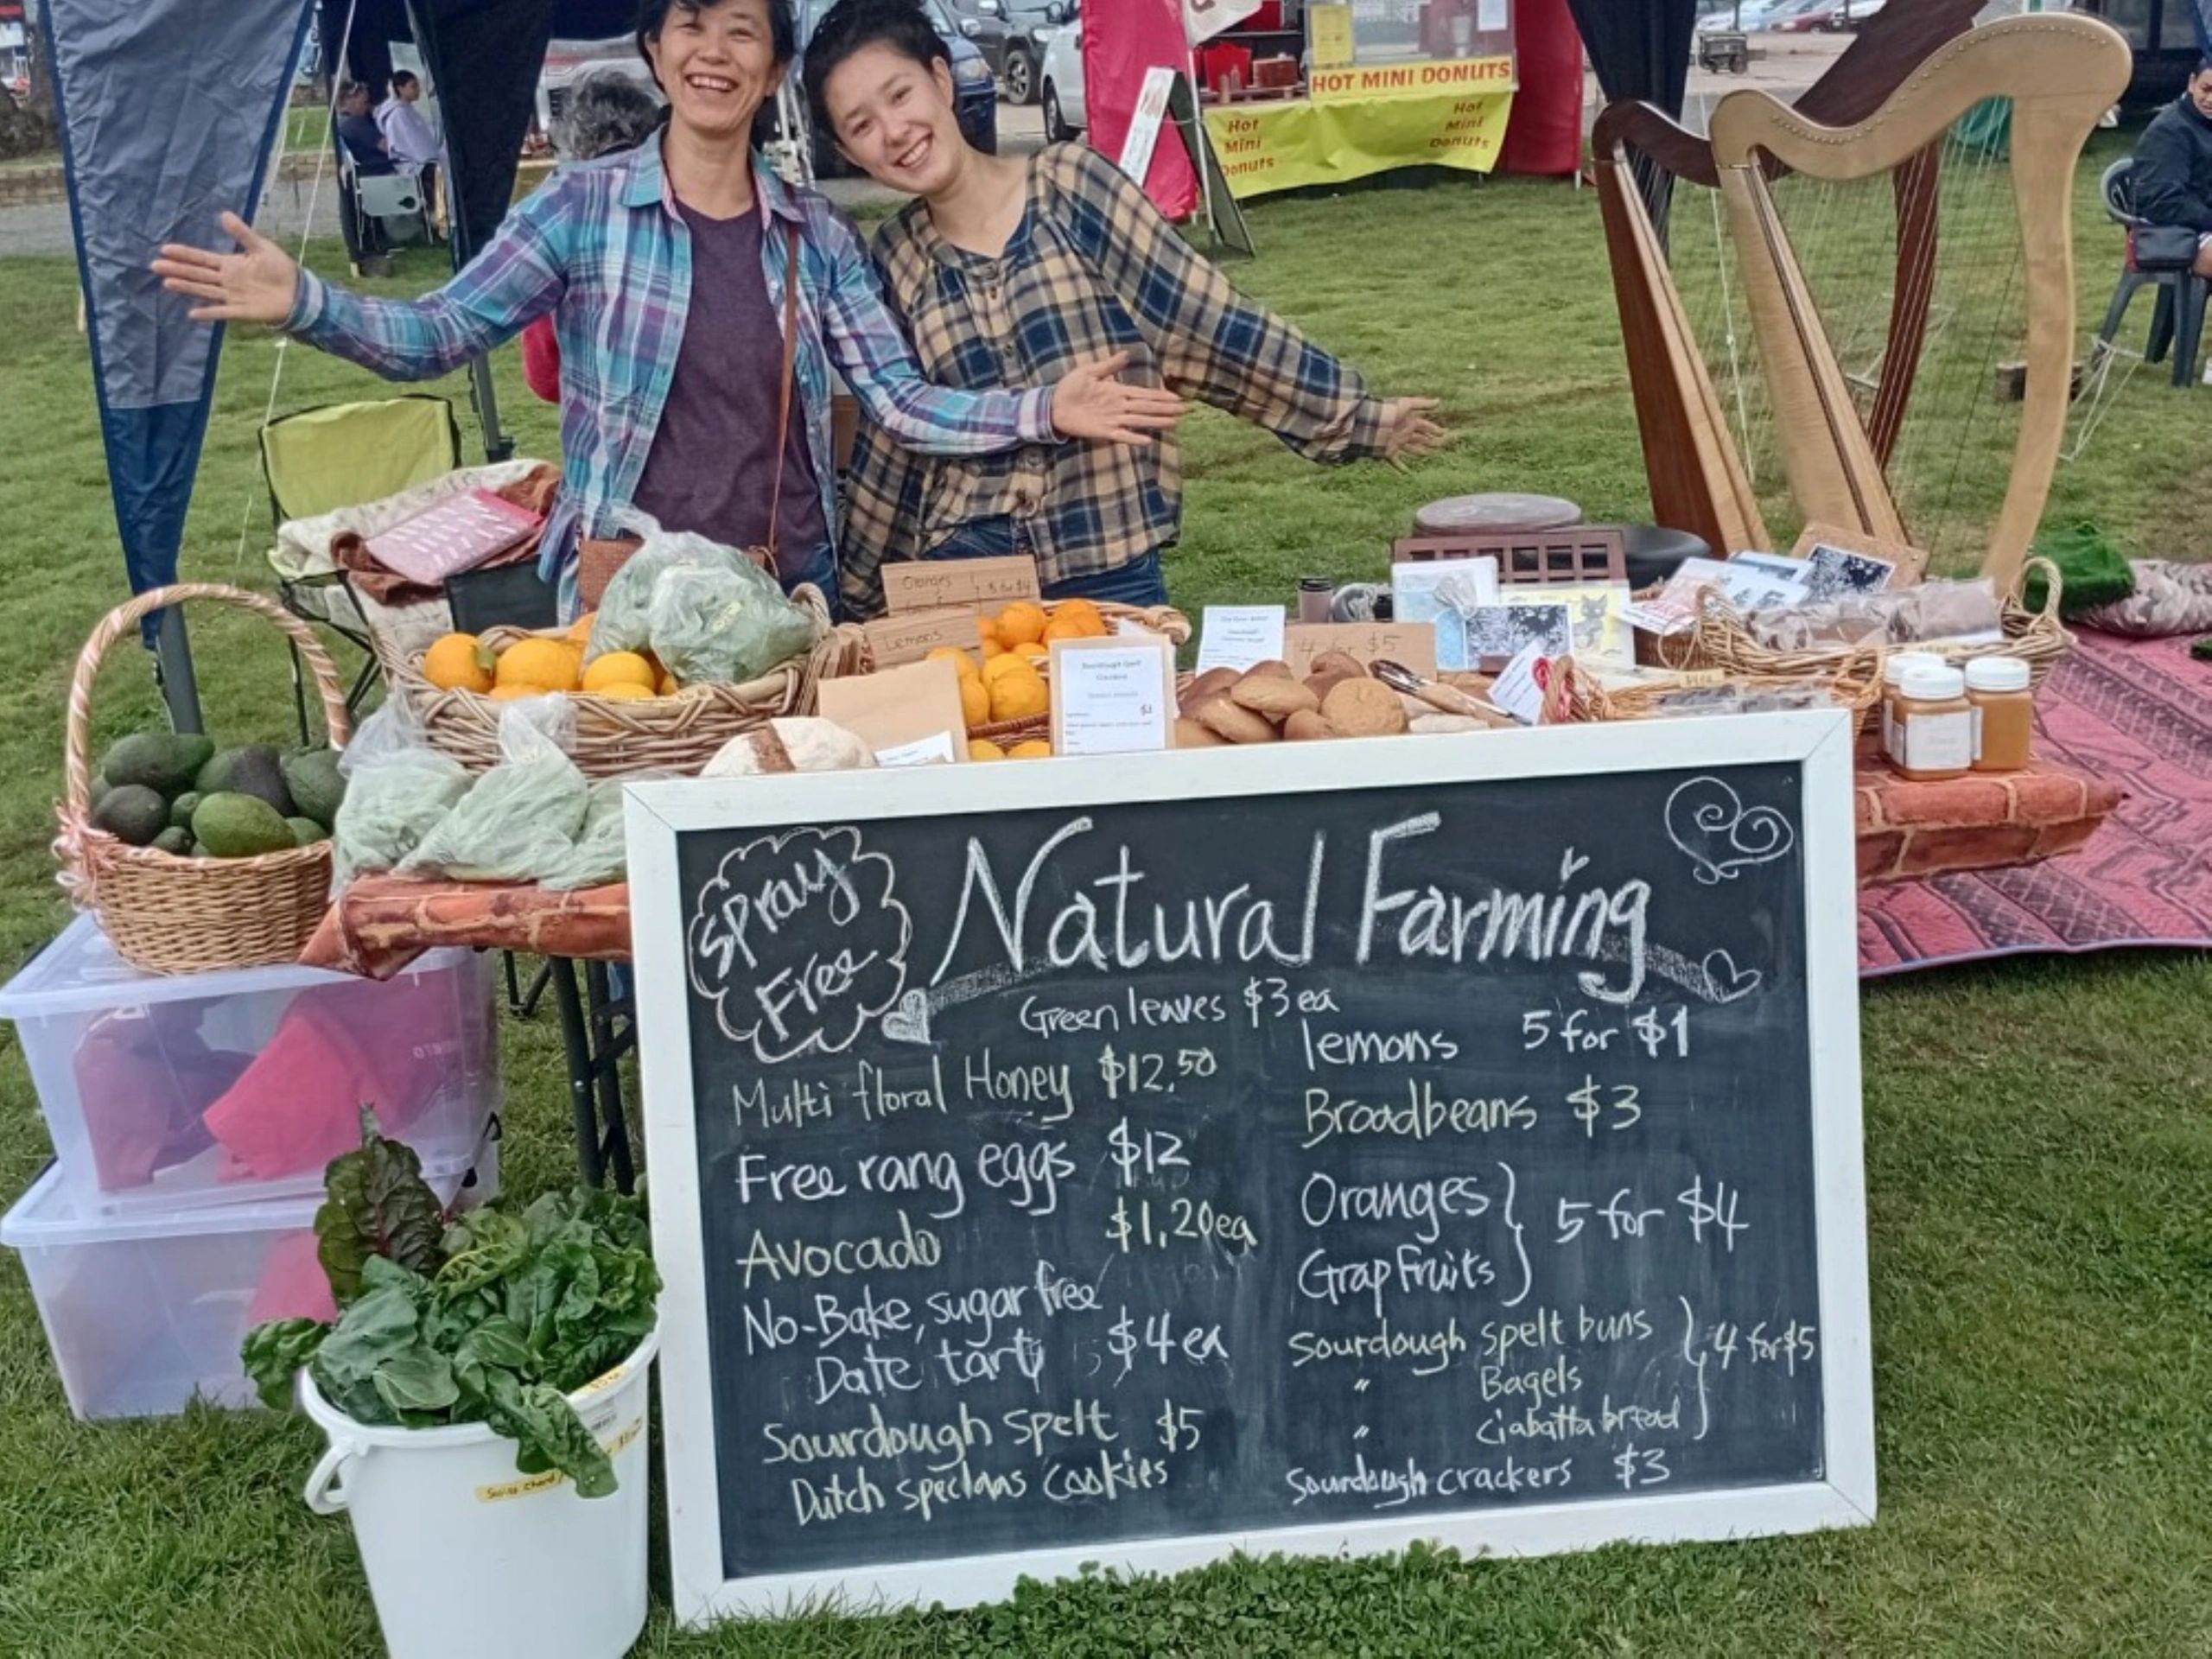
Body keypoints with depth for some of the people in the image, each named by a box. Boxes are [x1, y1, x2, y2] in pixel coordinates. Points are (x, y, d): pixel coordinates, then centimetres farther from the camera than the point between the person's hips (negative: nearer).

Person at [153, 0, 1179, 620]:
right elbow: (437, 336, -8)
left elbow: (900, 401, 1)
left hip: (790, 595, 3)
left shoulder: (814, 235, 4)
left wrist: (1044, 411, -13)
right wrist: (305, 305, -25)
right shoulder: (585, 206, -3)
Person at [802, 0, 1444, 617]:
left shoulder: (1072, 184, -5)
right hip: (961, 569, 2)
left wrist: (1354, 412, -1)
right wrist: (856, 588, 20)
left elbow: (1207, 322, -2)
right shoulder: (897, 257, 5)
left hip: (1109, 569, -2)